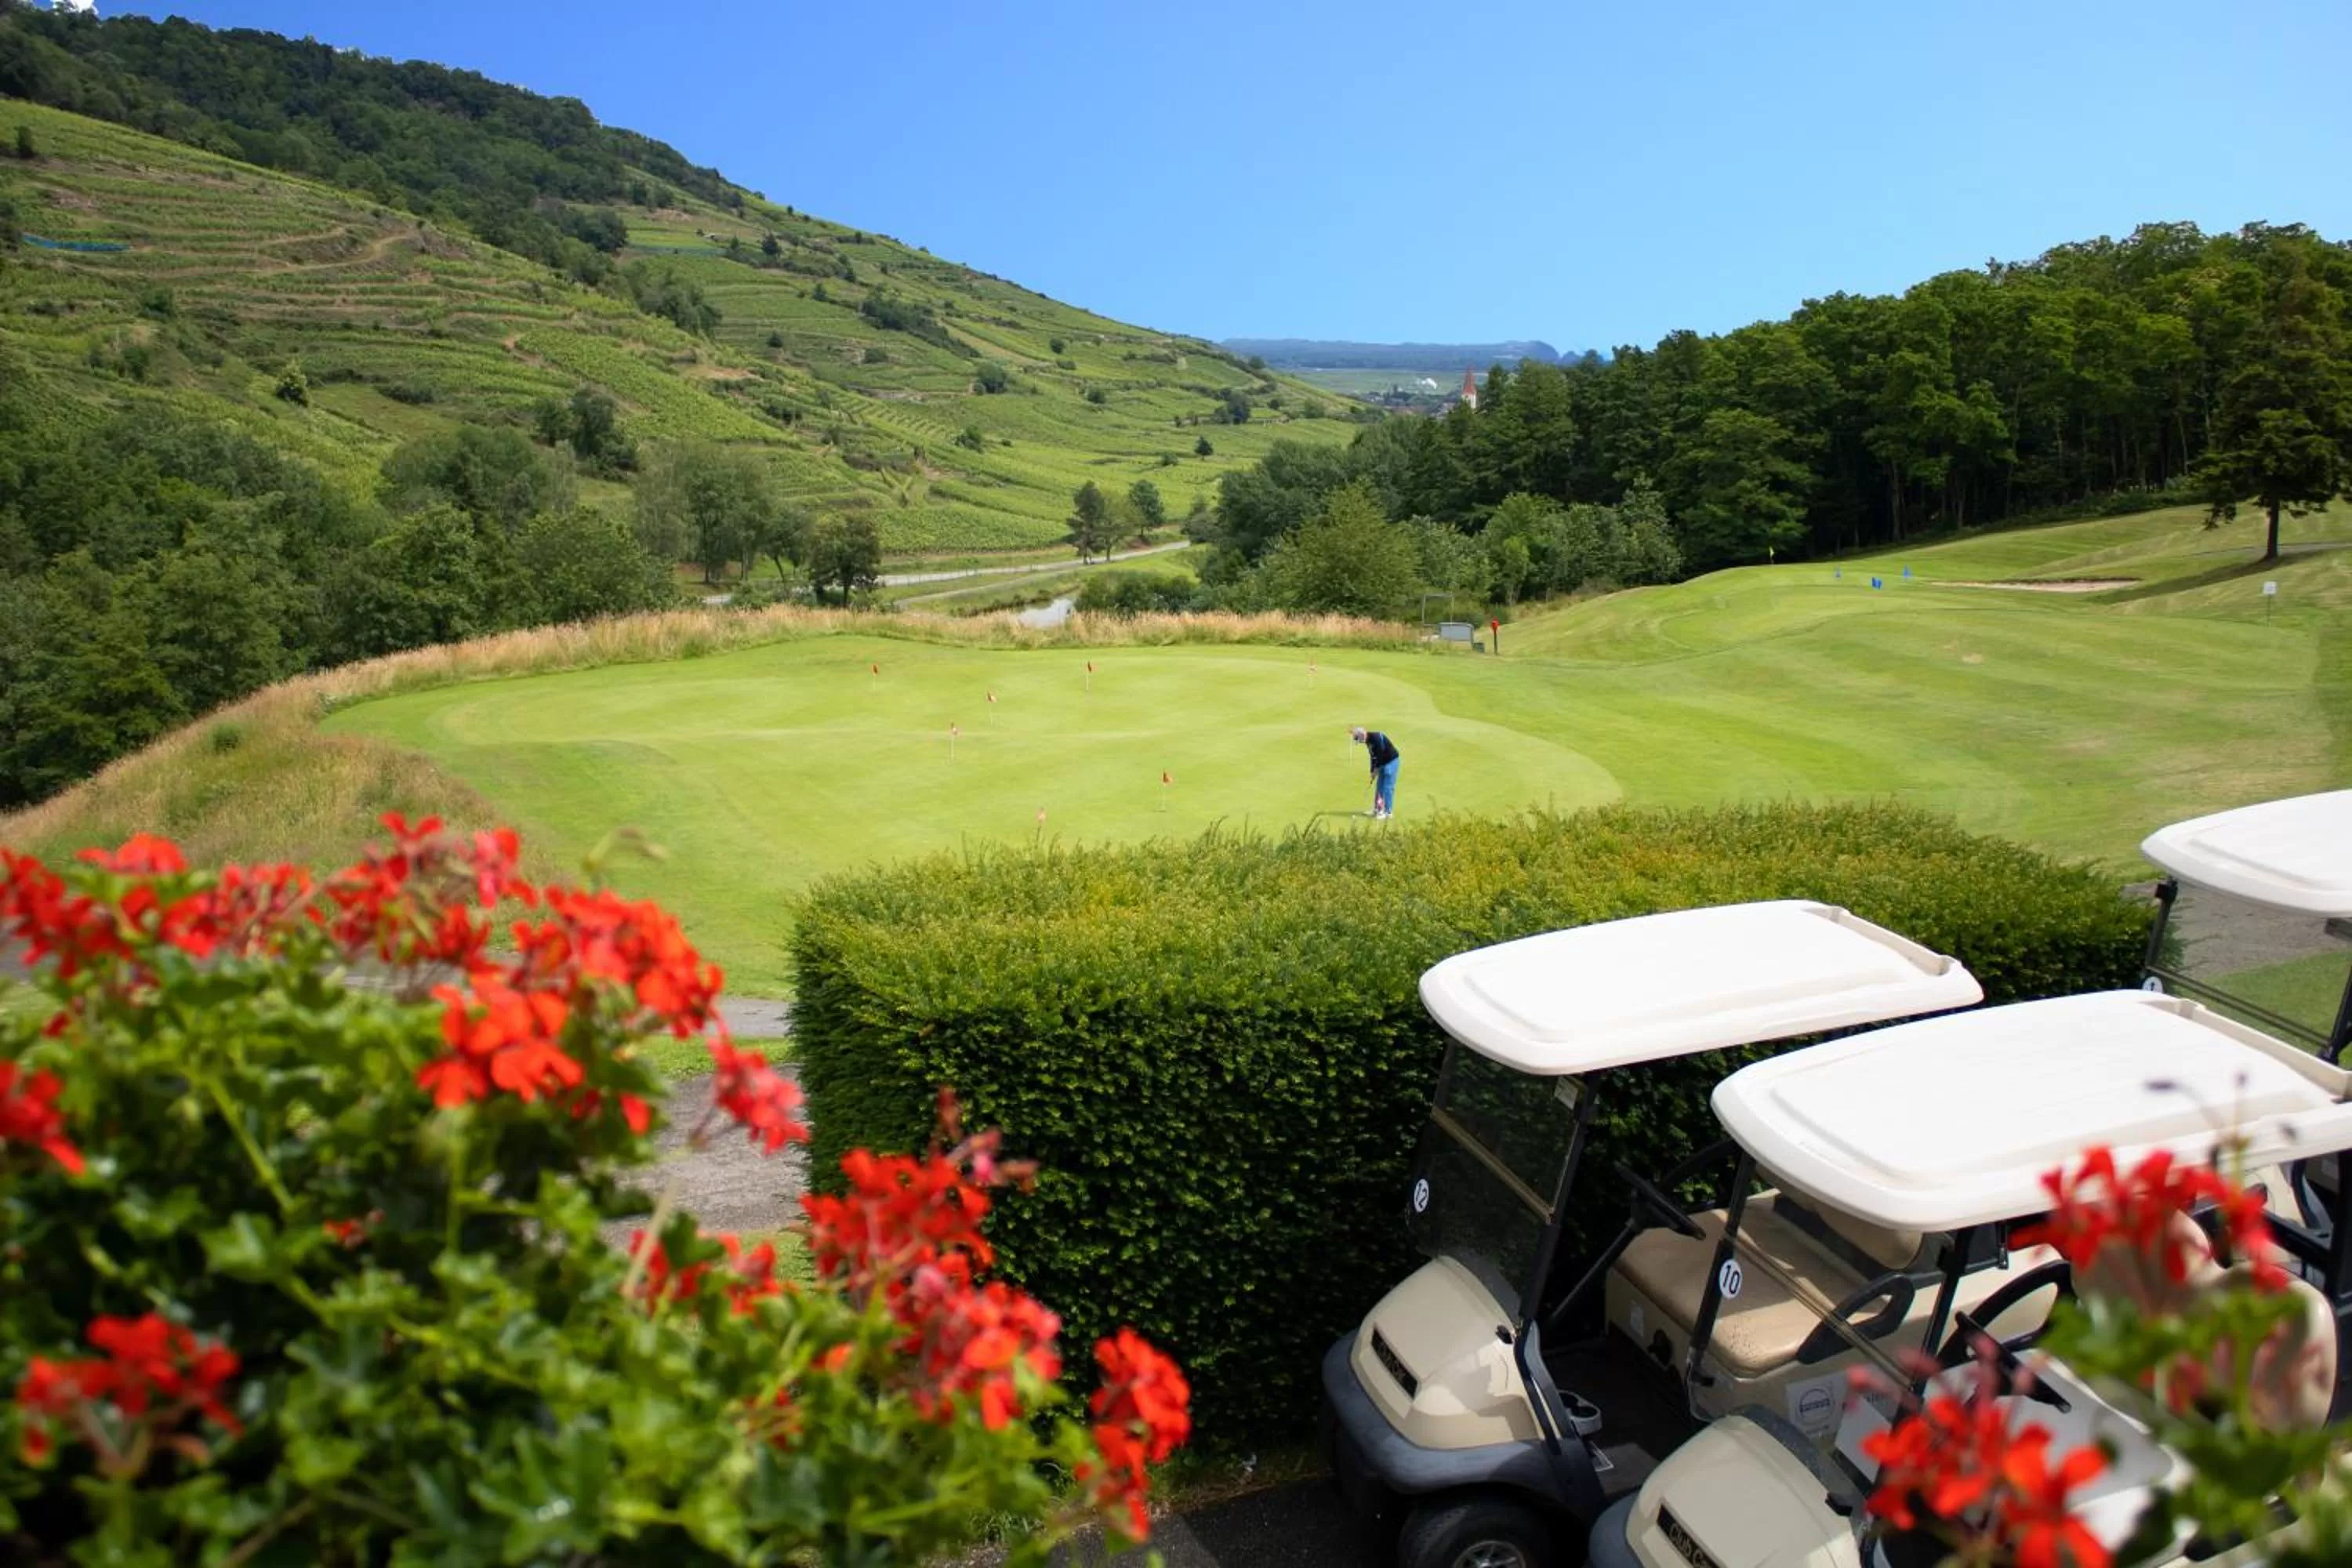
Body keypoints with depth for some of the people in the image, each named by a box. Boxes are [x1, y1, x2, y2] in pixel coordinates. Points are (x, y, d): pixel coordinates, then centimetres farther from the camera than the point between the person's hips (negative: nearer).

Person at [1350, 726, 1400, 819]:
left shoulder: (1376, 737, -22)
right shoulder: (1368, 741, 6)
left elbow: (1382, 753, -23)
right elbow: (1373, 756, 11)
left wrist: (1377, 768, -15)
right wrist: (1373, 771, 5)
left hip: (1391, 760, -9)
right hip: (1383, 762, 9)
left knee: (1388, 787, -10)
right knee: (1379, 786, 11)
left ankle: (1388, 812, -8)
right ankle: (1377, 809, 19)